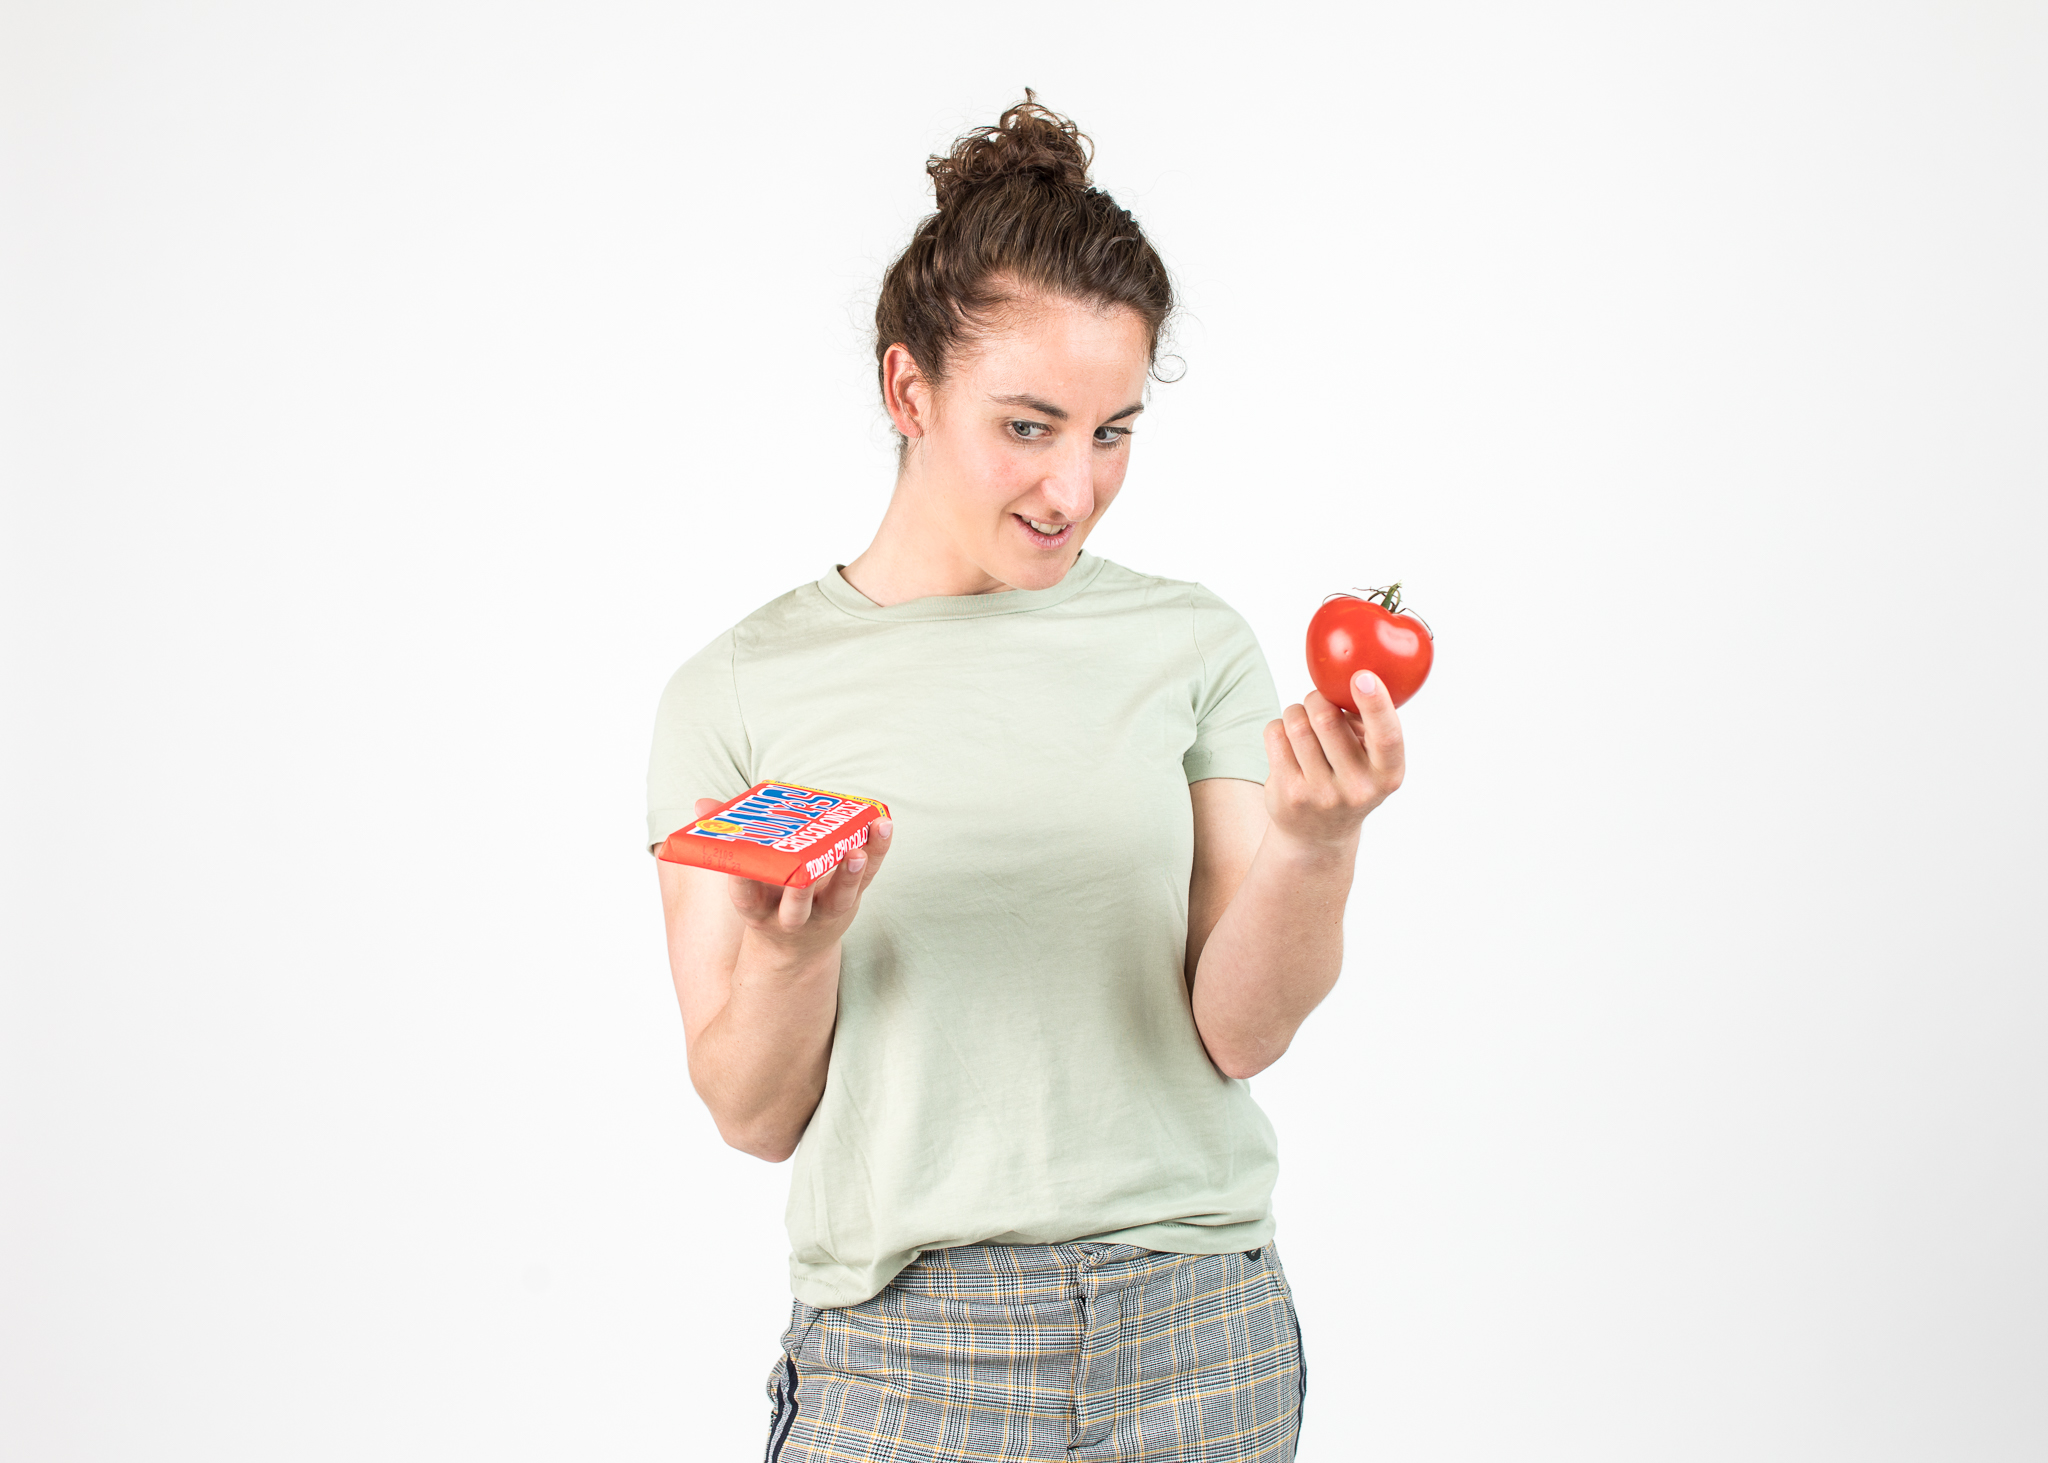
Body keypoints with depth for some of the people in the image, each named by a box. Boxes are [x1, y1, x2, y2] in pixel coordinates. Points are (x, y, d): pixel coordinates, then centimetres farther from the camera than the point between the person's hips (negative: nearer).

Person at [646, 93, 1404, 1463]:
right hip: (904, 1352, -1)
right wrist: (791, 952, -21)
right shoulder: (740, 690, -2)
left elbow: (1237, 1034, -4)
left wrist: (1315, 851, -21)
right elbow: (758, 1117, -2)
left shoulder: (1194, 645, 1)